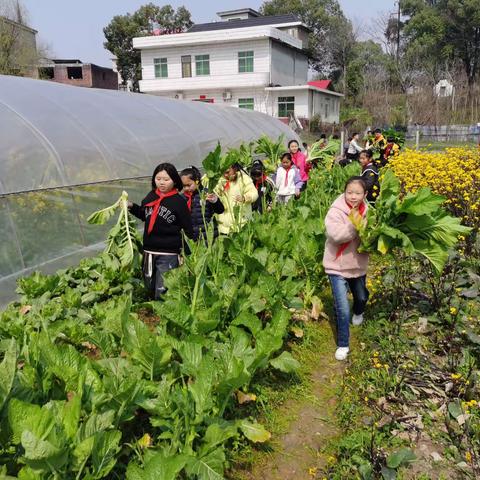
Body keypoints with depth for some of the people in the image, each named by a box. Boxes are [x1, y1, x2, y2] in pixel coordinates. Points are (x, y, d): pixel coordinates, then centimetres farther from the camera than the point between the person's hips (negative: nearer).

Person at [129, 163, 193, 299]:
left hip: (168, 253, -6)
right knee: (149, 287, 18)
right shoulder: (151, 196, 6)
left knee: (162, 291, -6)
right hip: (149, 250, 6)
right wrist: (132, 206, 11)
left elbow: (188, 228, -6)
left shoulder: (179, 201, -9)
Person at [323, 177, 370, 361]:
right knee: (343, 309, -6)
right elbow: (336, 235, -32)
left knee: (361, 297, 28)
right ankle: (343, 345, 13)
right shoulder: (336, 211, -20)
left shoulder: (366, 211, -5)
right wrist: (353, 224, -39)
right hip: (338, 266, -5)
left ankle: (358, 313, 65)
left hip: (358, 265, 5)